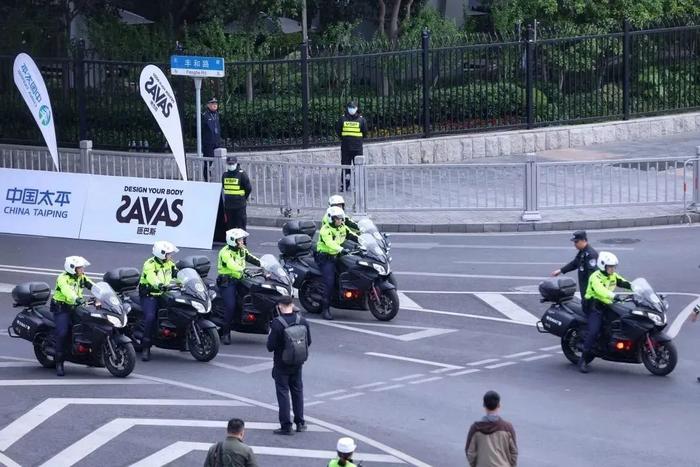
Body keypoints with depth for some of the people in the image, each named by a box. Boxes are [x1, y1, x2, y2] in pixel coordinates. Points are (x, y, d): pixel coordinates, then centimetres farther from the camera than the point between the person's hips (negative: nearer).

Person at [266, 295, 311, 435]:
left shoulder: (277, 323, -20)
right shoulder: (302, 321, -4)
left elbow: (270, 346, -18)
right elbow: (308, 342, 3)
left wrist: (270, 335, 0)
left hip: (281, 364, -5)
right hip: (297, 363, 5)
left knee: (283, 392, 3)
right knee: (297, 391, 18)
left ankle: (286, 426, 3)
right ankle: (300, 423, 23)